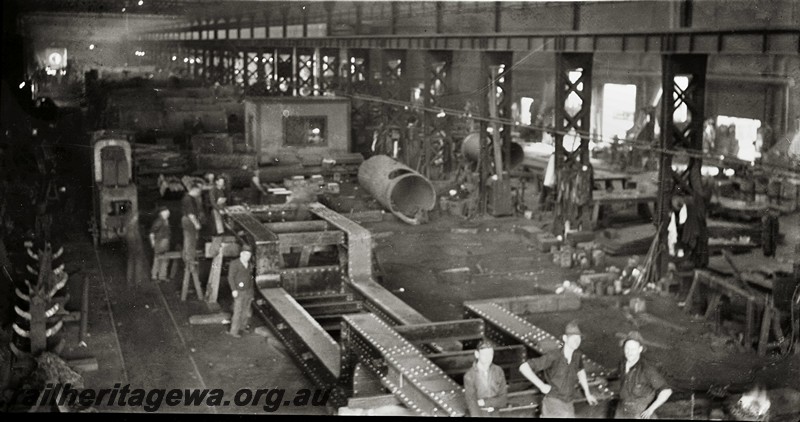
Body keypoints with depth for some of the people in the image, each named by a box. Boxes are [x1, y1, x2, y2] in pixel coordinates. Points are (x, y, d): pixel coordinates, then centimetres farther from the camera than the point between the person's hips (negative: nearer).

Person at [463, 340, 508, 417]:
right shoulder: (469, 376, -15)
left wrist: (485, 402, -18)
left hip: (495, 414, 3)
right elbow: (472, 404, -18)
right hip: (479, 415, -3)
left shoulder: (498, 371, -5)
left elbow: (503, 400, -4)